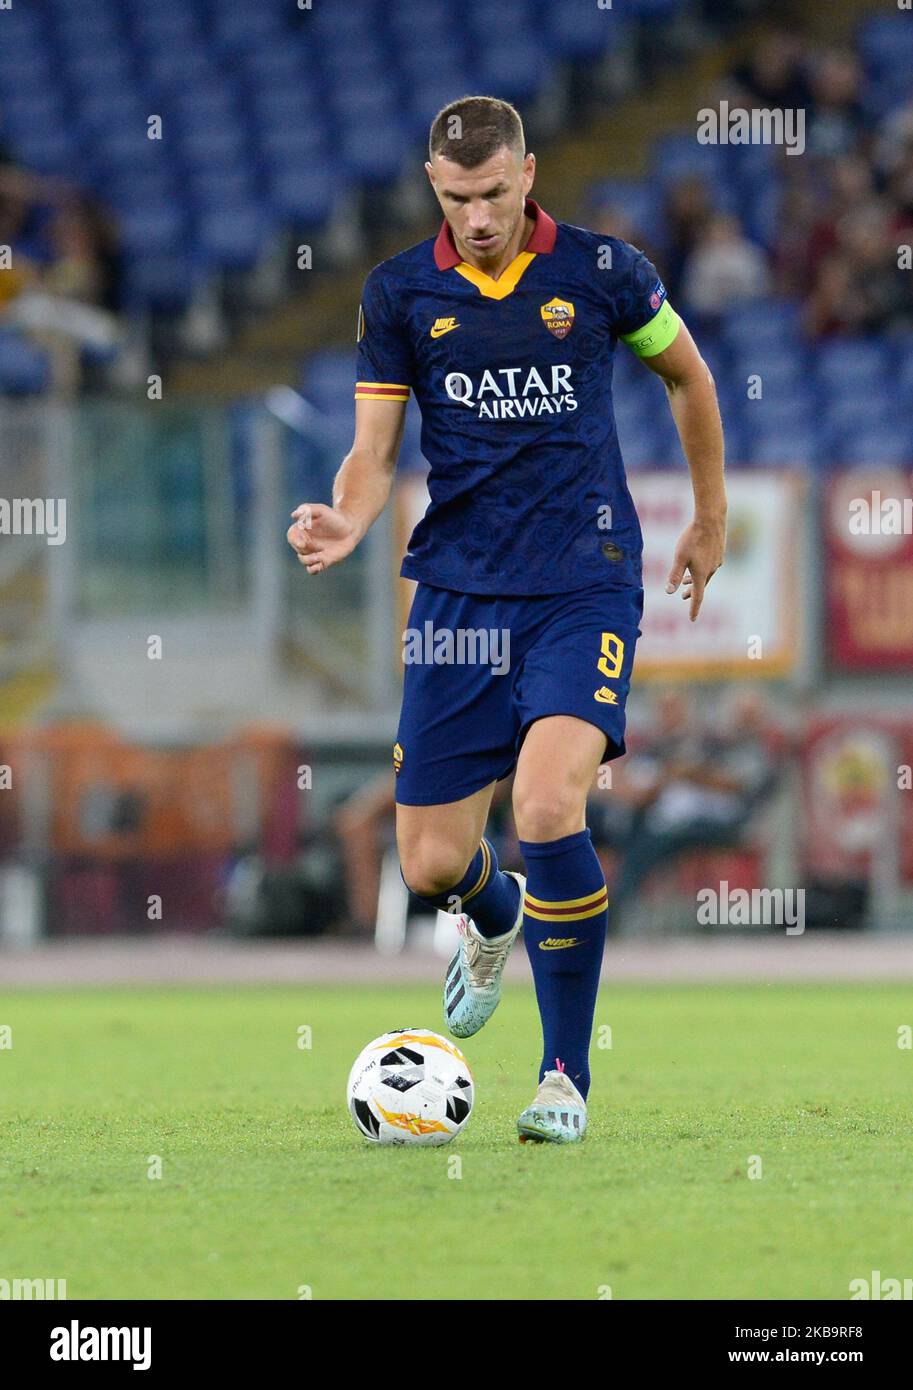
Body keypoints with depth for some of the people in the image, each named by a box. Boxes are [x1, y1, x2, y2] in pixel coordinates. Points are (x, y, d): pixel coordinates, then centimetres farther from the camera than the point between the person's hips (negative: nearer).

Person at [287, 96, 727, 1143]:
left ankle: (567, 1076, -10)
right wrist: (346, 522, -20)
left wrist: (710, 522, 22)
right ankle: (496, 920, 43)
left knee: (547, 802, -25)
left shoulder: (601, 270, -1)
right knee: (430, 863, 2)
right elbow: (373, 451, 2)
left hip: (585, 583, -2)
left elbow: (687, 377, 16)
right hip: (459, 590, 3)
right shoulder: (398, 292, 1)